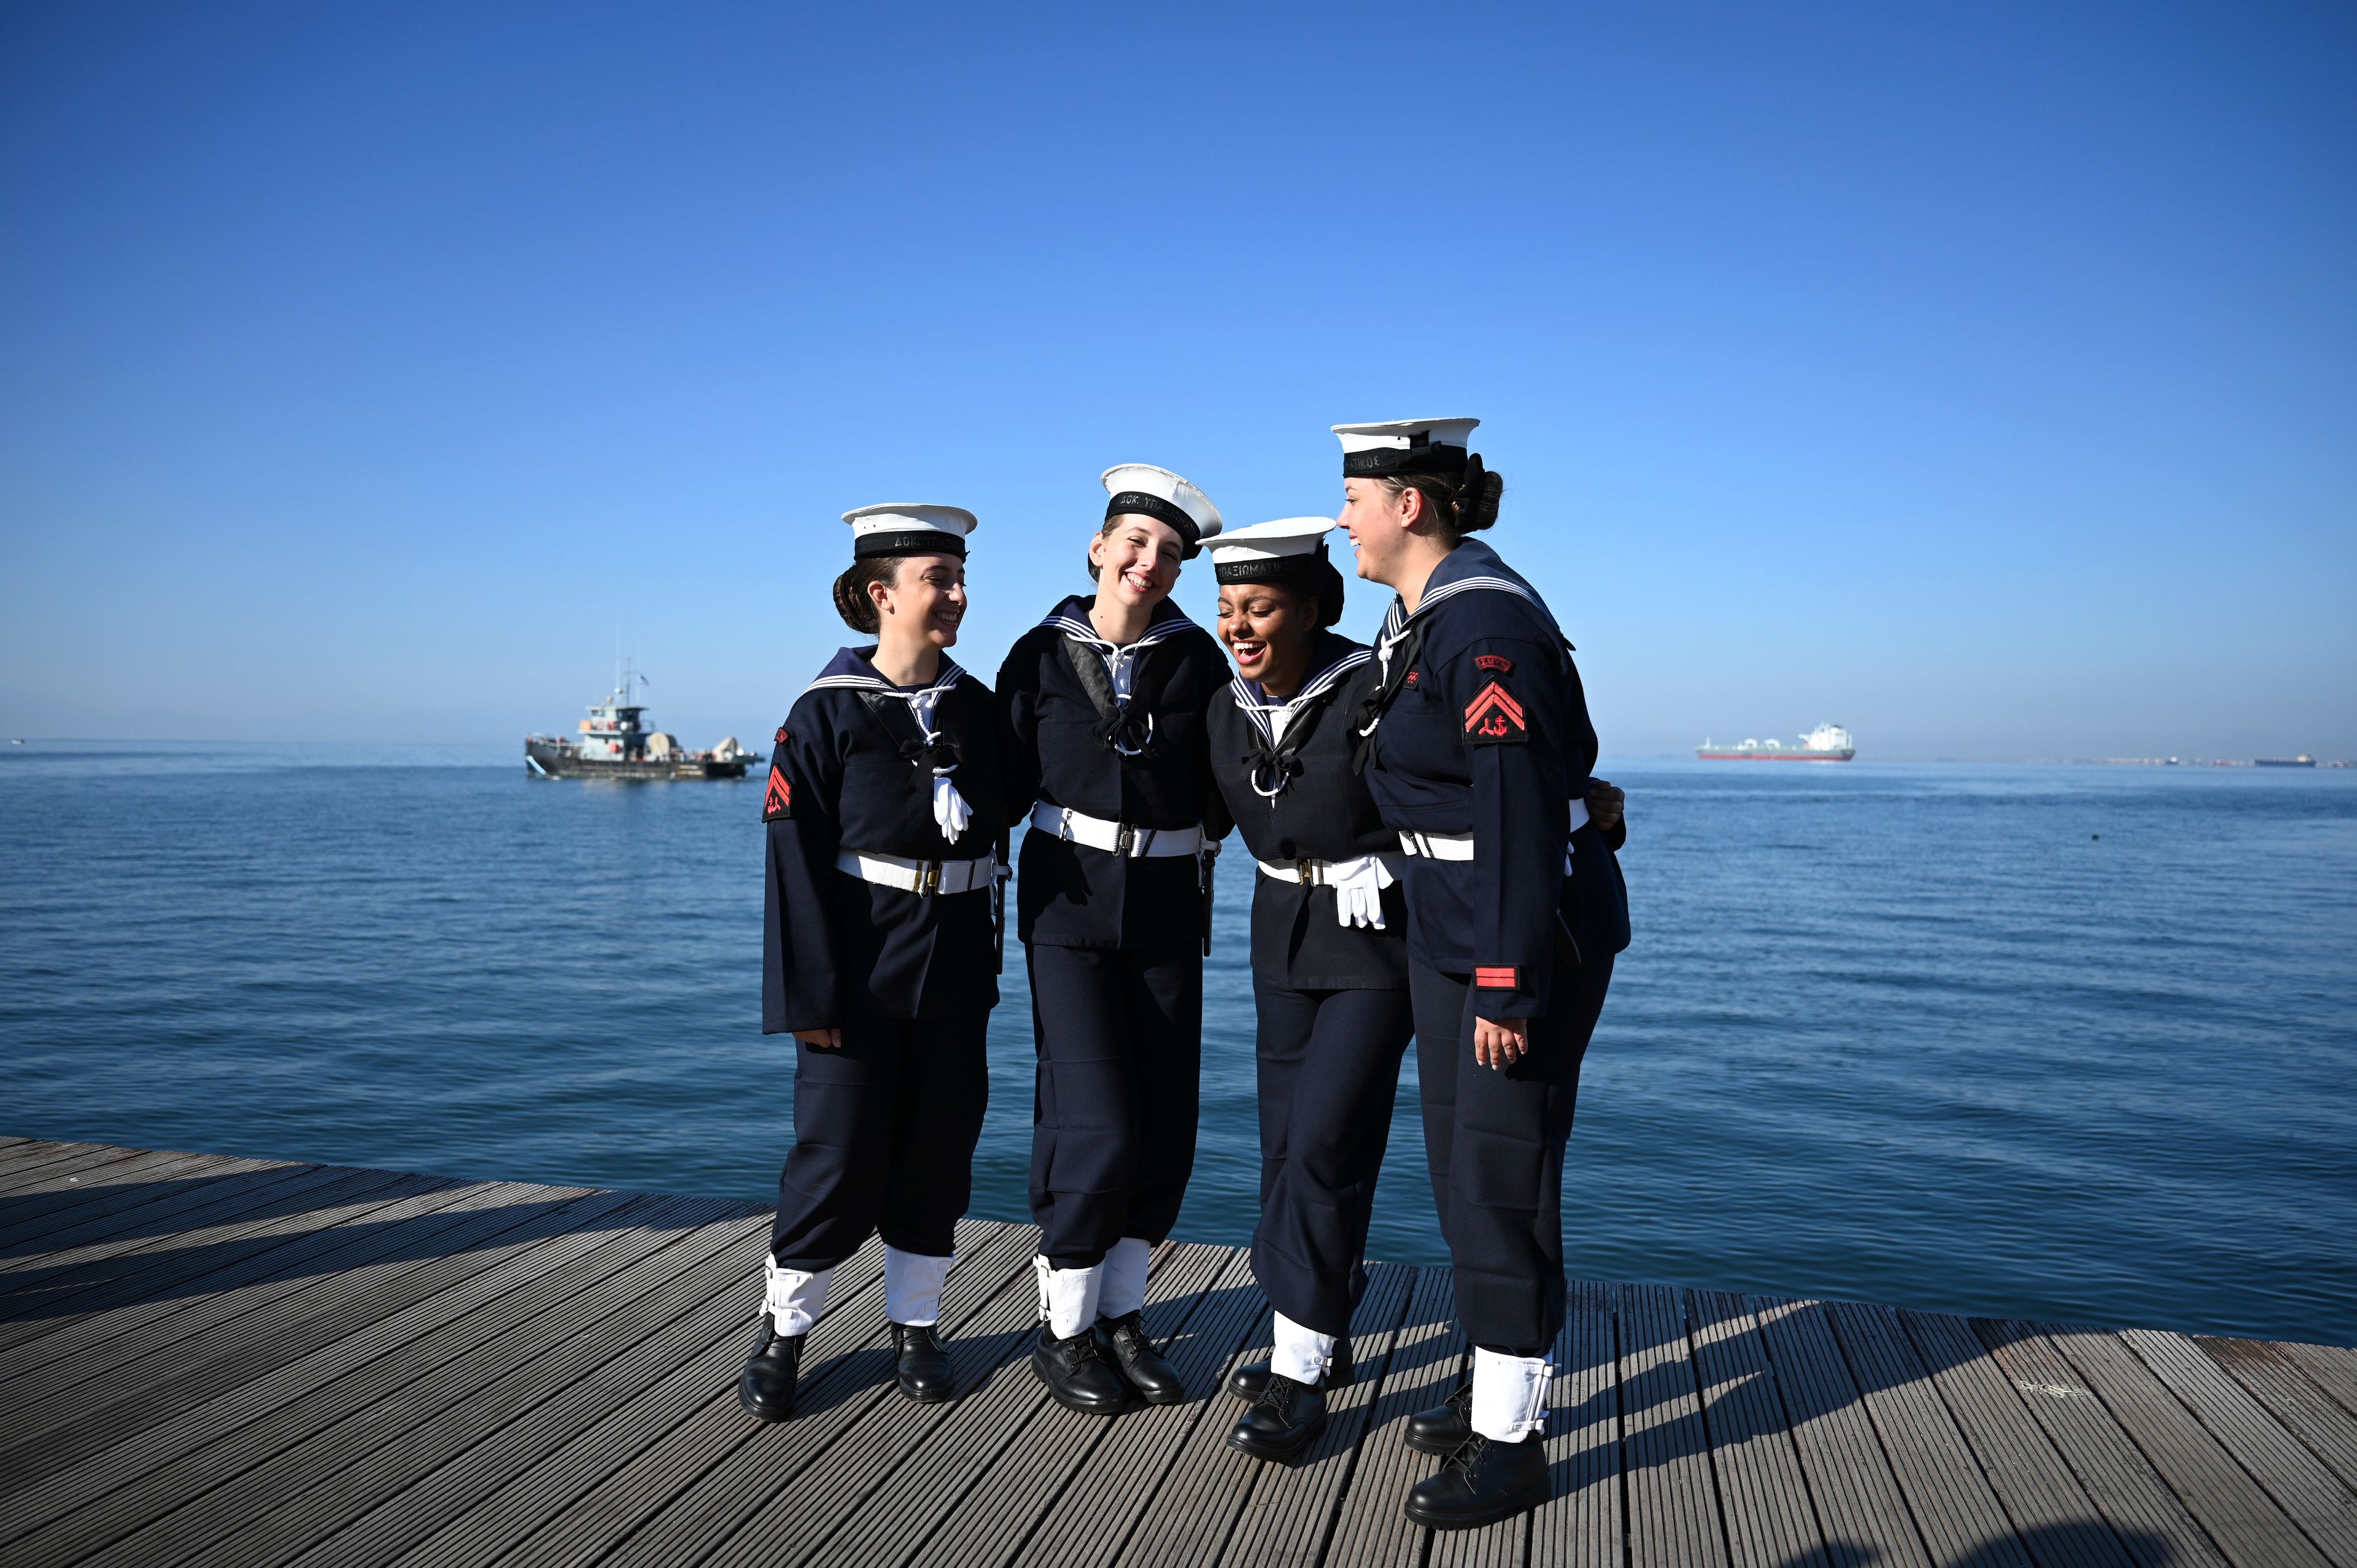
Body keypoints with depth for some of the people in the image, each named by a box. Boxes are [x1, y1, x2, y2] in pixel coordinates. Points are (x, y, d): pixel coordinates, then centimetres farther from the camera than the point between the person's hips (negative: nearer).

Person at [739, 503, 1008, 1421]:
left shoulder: (978, 709, 6)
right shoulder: (828, 711, -7)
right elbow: (798, 859, -9)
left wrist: (988, 962, 8)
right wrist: (813, 995, -14)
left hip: (954, 966, 4)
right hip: (859, 966, -4)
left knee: (938, 1147, 11)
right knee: (840, 1150, 2)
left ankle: (915, 1326, 27)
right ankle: (782, 1332, 21)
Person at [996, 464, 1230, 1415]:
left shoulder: (1197, 658, 1)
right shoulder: (1041, 655, -1)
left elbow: (1225, 783, 6)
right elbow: (1008, 784, 2)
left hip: (1166, 911, 3)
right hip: (1068, 906, -2)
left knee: (1167, 1125, 4)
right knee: (1097, 1124, -9)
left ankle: (1119, 1315, 23)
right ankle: (1063, 1330, 11)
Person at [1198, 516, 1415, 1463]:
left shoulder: (1374, 692, -17)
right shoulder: (1229, 711, 2)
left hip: (1380, 931, -6)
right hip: (1284, 932, 7)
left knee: (1326, 1144, -10)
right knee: (1288, 1141, 10)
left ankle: (1300, 1378, 2)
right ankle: (1322, 1339, 28)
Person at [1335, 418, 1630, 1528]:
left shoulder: (1487, 624, -21)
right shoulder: (1417, 617, 10)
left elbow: (1519, 815, -25)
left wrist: (1507, 985, -25)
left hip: (1531, 929, -10)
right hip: (1445, 933, 10)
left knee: (1501, 1179, -1)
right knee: (1458, 1166, 18)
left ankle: (1511, 1442, 14)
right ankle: (1493, 1387, 35)